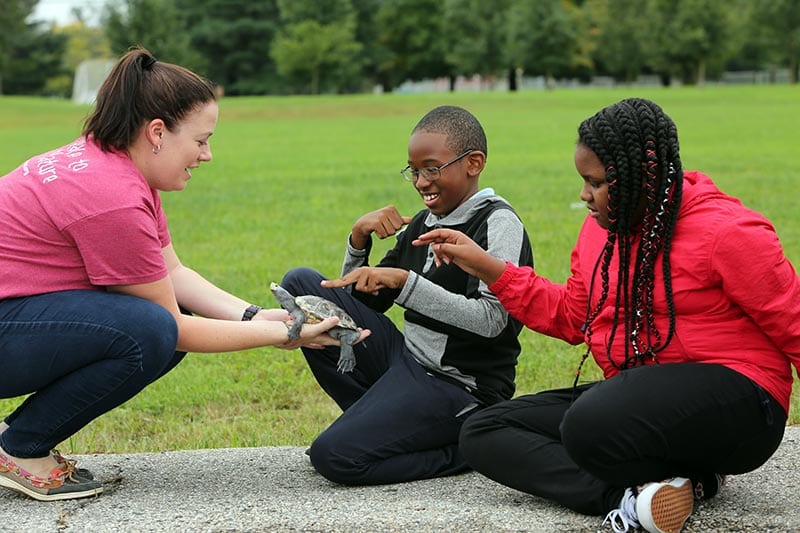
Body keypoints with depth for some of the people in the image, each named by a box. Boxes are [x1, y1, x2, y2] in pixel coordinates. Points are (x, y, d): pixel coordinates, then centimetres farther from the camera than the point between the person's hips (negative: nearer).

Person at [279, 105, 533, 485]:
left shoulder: (498, 224, -10)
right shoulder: (422, 223, 13)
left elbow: (491, 319, -25)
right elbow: (363, 301, 17)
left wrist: (403, 280, -29)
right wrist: (359, 239, -2)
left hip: (458, 384, -8)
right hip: (404, 358, 8)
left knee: (333, 455, -26)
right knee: (300, 282, 0)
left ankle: (463, 445, -5)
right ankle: (377, 415, -1)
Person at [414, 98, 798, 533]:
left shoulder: (726, 231, -12)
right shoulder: (604, 227, 11)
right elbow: (569, 316, 18)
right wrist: (484, 265, 12)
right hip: (634, 395, 9)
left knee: (590, 425, -39)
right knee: (482, 434, -4)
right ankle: (627, 497, -21)